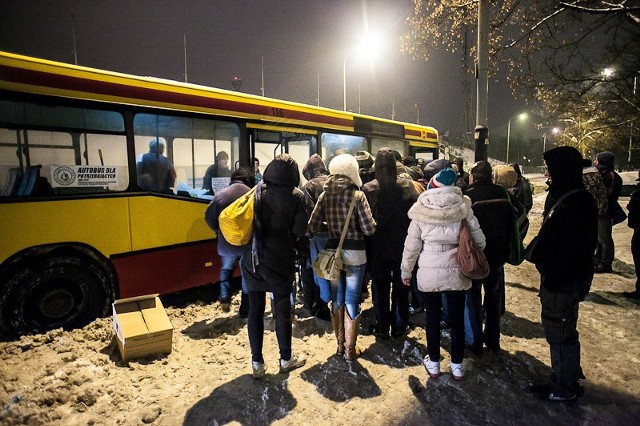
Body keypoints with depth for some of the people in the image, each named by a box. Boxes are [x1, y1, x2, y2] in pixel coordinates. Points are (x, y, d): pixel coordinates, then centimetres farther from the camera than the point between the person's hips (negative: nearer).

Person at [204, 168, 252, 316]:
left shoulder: (220, 195, -8)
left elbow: (209, 218, -4)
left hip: (227, 243, 1)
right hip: (248, 243, -1)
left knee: (226, 269, 27)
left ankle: (225, 297, 11)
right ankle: (245, 309, 19)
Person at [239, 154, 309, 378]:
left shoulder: (257, 191, -1)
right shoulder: (296, 196, -10)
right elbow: (300, 230, -13)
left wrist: (259, 236, 10)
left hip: (253, 258, 3)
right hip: (280, 259, -2)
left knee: (255, 310, 11)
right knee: (282, 310, 11)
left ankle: (257, 362, 21)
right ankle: (286, 359, 26)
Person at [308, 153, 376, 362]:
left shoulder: (325, 195, -1)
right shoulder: (357, 195, -10)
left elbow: (312, 227, -2)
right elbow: (369, 229, -14)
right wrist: (356, 223, 7)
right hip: (354, 253, -3)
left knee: (336, 298, 17)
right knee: (352, 300, 7)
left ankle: (340, 344, 30)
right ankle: (350, 349, 18)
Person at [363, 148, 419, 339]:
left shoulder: (368, 189, -11)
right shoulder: (407, 185, -9)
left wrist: (368, 248, 2)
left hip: (378, 247, -1)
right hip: (402, 246, 1)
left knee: (380, 288, 12)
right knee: (400, 287, 15)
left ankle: (382, 327, 21)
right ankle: (399, 326, 25)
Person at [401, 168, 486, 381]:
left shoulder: (421, 211, -6)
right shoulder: (463, 208, -5)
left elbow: (411, 245, -3)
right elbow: (479, 239, -1)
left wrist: (406, 270, 10)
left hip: (429, 273, -1)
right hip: (457, 272, 1)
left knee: (433, 317, 15)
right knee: (457, 319, 14)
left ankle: (433, 363, 29)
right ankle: (457, 365, 28)